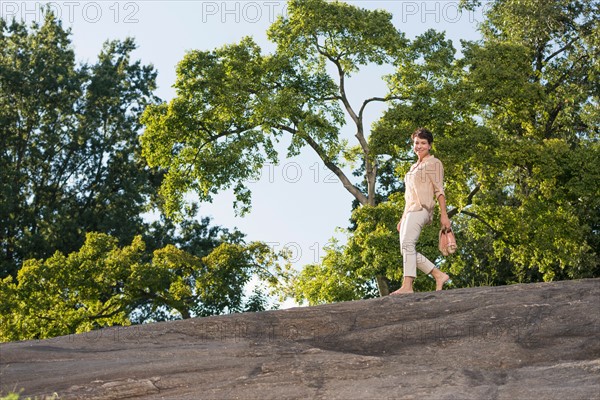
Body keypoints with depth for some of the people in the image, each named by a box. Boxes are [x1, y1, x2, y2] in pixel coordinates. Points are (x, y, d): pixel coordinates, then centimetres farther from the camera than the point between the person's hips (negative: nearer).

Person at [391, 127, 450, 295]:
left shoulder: (434, 163, 4)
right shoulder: (414, 167, 28)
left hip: (421, 209, -9)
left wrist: (443, 214, -14)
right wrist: (402, 219, 23)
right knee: (406, 249, 0)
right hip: (409, 211, 9)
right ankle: (439, 275, 5)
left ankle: (407, 286, -36)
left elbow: (439, 190, -6)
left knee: (407, 243, -26)